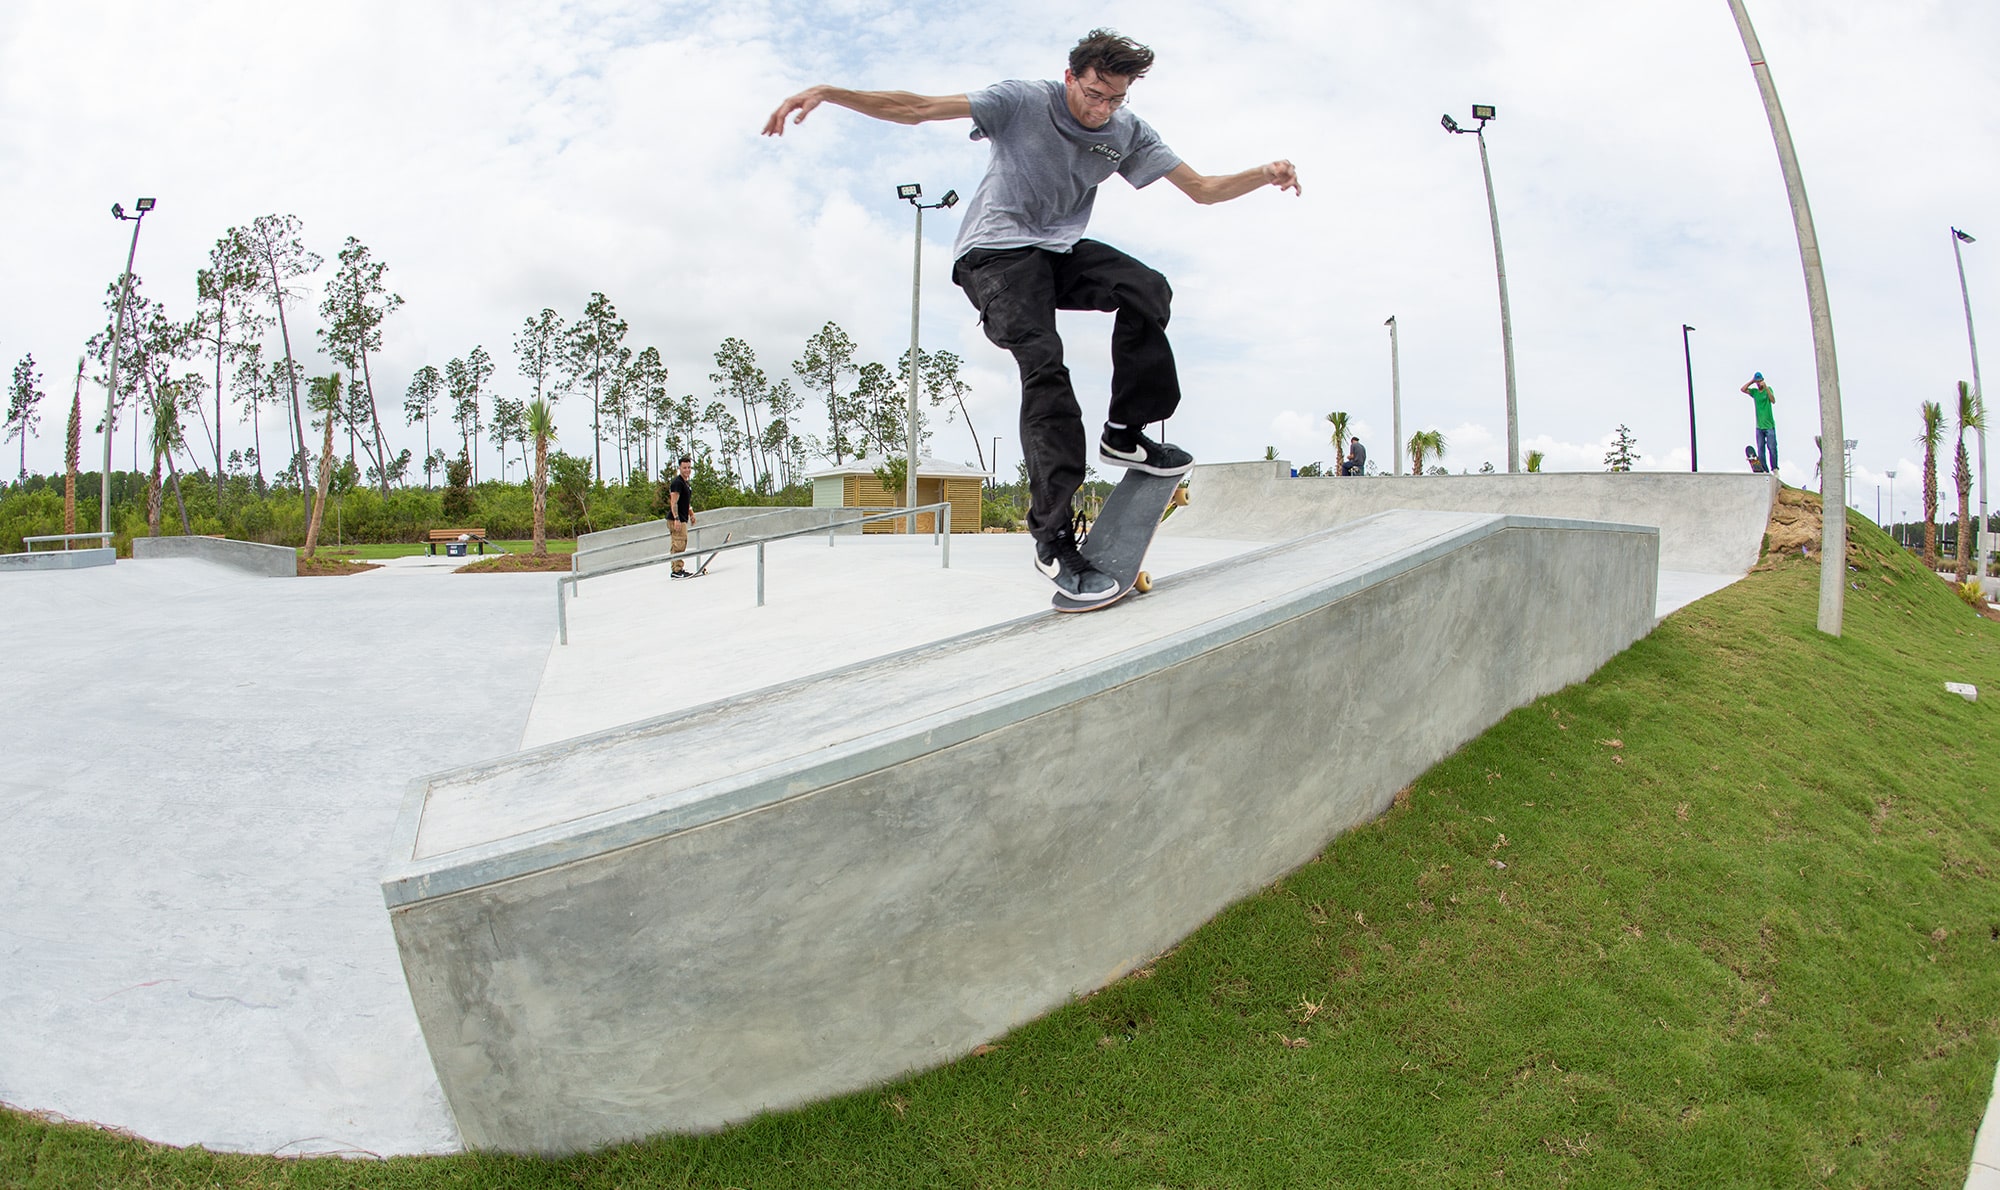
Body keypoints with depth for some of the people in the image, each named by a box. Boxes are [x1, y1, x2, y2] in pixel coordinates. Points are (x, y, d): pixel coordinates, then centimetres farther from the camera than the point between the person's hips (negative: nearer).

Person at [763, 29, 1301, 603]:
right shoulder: (1025, 102, -10)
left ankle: (1124, 433, -9)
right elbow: (916, 108, -17)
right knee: (1042, 360, -27)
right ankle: (1052, 536, -30)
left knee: (1145, 289, -24)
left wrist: (1264, 174, -12)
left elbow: (1203, 188, 6)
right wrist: (829, 93, -28)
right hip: (997, 249, -5)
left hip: (1059, 251, 5)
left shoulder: (1128, 132, 3)